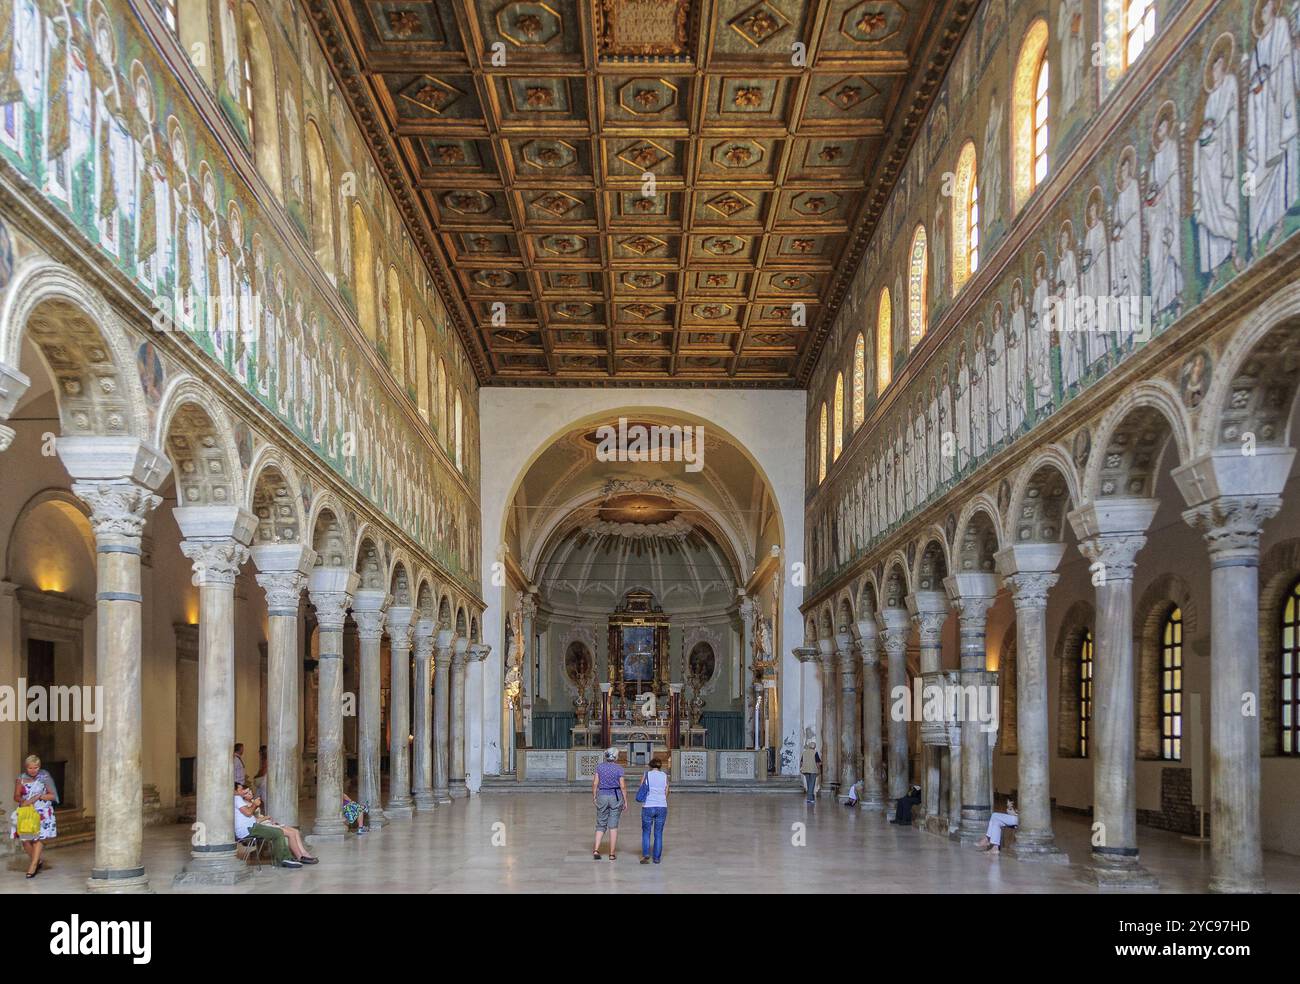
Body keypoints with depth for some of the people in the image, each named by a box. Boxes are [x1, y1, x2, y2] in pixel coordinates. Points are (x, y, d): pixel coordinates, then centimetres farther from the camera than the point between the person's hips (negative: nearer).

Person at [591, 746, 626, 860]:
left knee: (601, 825, 10)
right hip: (616, 797, -2)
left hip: (602, 797, 2)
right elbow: (623, 786, -9)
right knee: (613, 826, 3)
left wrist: (593, 796, 11)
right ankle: (612, 854, 3)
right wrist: (625, 801, -1)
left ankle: (596, 850, -6)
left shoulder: (600, 767, 0)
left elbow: (595, 783, -3)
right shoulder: (619, 768, -6)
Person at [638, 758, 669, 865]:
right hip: (662, 807, 2)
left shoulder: (646, 775, 0)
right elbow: (666, 794, 8)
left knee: (646, 832, 11)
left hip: (648, 807, -2)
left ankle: (645, 854, -5)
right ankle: (657, 858, 10)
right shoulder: (665, 776, 5)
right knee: (658, 834, 10)